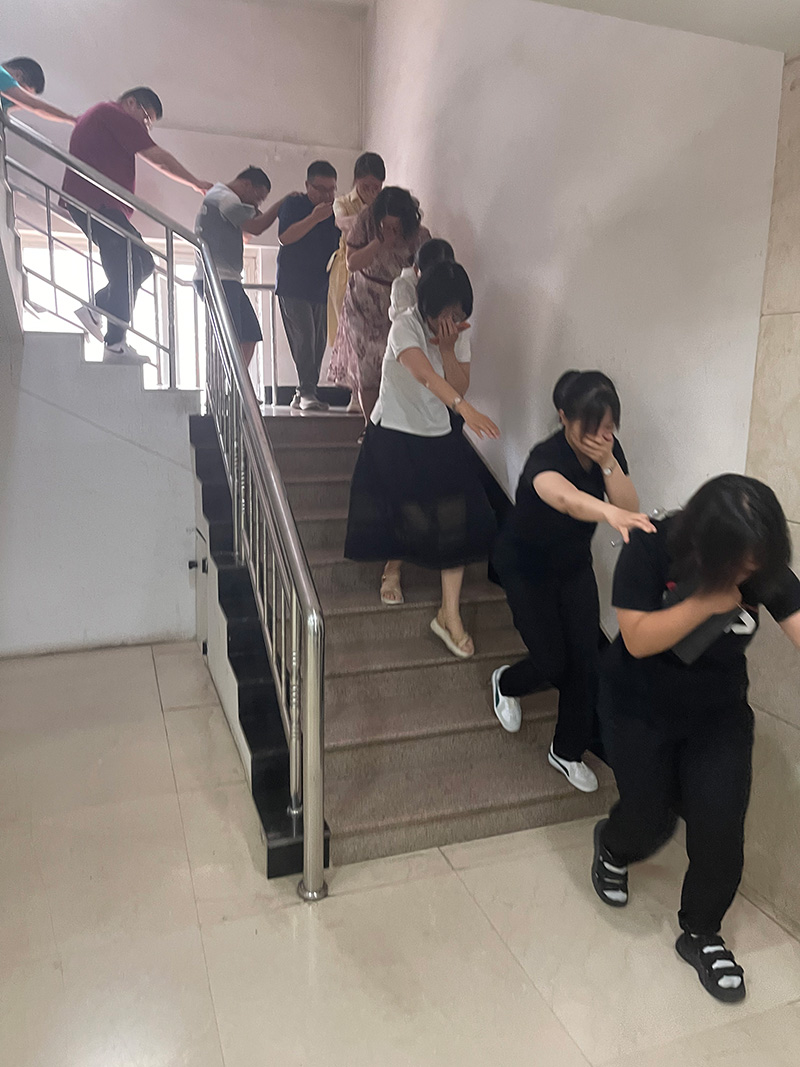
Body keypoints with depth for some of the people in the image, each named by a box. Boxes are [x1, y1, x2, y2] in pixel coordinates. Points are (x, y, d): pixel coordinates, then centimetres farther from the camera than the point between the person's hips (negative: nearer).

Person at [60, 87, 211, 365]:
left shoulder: (97, 115, 30)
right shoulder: (117, 115, -2)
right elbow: (159, 158, -5)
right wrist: (196, 183, 3)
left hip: (87, 201, 10)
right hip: (99, 203, -10)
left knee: (143, 264, 7)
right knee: (128, 269, -14)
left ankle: (94, 308, 5)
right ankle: (116, 346, -16)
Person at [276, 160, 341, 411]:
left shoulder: (336, 212, 14)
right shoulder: (293, 205, 1)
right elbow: (284, 237, -15)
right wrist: (314, 218, -19)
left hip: (322, 288, 5)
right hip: (293, 285, -5)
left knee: (318, 342, 3)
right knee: (304, 337, -16)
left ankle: (303, 395, 9)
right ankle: (307, 392, -16)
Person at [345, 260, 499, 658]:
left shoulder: (459, 334, 1)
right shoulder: (405, 327, -18)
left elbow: (459, 387, -5)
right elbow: (424, 374, -36)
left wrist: (447, 347, -18)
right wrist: (464, 408, -51)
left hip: (439, 439, 5)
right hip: (394, 435, -4)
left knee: (456, 521, -6)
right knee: (403, 511, 6)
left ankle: (449, 616, 1)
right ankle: (393, 569, 41)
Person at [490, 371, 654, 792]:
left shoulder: (609, 450, -13)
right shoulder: (546, 458, -34)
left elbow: (630, 508, -19)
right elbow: (564, 496, -57)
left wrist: (607, 463, -34)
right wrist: (611, 513, -77)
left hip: (575, 565, 5)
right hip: (526, 568, -5)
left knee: (585, 660, 2)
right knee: (551, 661, -3)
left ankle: (567, 752, 24)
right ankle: (506, 683, 35)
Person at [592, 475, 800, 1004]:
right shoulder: (652, 549, -23)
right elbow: (637, 638, -25)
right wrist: (706, 602, -30)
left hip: (719, 712, 3)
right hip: (640, 707, -2)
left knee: (721, 818, -7)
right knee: (649, 816, 4)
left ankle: (701, 932, 20)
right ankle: (612, 847, 43)